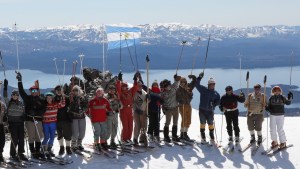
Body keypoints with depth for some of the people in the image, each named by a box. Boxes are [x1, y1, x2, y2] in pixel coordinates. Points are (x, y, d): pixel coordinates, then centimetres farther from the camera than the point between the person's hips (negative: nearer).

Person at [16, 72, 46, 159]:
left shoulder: (41, 100, 9)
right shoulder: (27, 98, 6)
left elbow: (43, 110, -1)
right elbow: (21, 91, -2)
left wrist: (36, 112, -17)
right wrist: (20, 81, -8)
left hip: (38, 120, 2)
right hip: (29, 120, -2)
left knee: (39, 136, 6)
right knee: (31, 137, -2)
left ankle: (38, 151, 18)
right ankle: (33, 152, 5)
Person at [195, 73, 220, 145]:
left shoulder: (216, 93, 4)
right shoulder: (203, 89, 0)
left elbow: (218, 101, 4)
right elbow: (197, 84, -7)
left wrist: (214, 103, -16)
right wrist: (200, 77, -17)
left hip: (210, 111, 1)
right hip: (202, 110, -1)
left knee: (211, 125, 5)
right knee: (202, 124, 8)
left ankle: (212, 139, 15)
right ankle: (203, 138, 18)